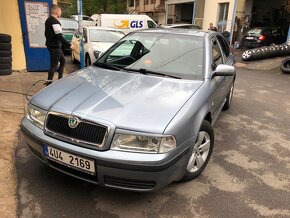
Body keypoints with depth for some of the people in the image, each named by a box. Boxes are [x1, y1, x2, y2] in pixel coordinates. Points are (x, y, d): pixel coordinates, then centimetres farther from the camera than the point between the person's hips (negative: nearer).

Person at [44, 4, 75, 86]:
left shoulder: (48, 20, 15)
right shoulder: (55, 21, -17)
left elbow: (47, 33, 22)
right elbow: (59, 36, -25)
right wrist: (69, 45, -23)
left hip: (52, 45, 10)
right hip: (54, 46, -10)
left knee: (63, 61, 17)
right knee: (54, 64, -6)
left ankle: (60, 79, 21)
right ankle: (49, 82, -4)